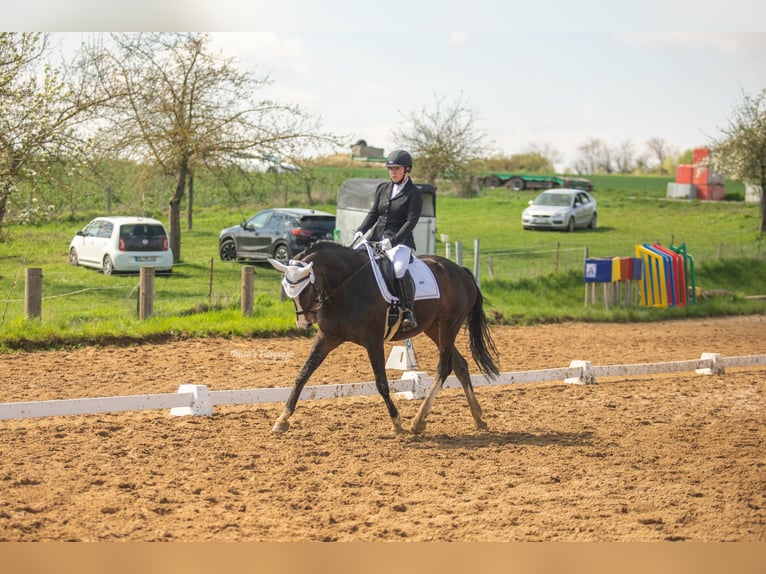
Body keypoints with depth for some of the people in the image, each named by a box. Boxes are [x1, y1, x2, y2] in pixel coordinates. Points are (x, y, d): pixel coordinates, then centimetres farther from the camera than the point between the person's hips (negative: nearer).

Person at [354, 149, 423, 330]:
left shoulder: (414, 194, -1)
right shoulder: (382, 189, 17)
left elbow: (411, 222, -10)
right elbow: (373, 213, 15)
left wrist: (393, 241, -22)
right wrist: (361, 230, -5)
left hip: (400, 241, -7)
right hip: (376, 238, 7)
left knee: (400, 270, -34)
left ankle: (408, 312, -24)